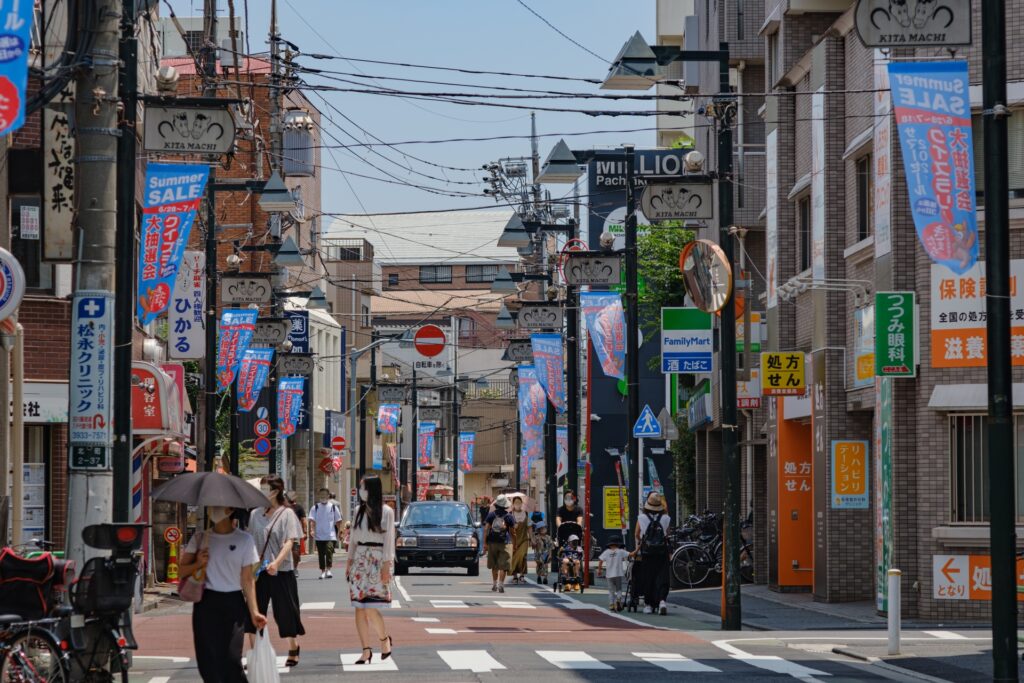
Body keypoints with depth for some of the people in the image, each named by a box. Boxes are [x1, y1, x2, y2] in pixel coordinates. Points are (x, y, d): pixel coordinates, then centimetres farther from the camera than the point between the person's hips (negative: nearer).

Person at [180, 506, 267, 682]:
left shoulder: (244, 540, 1)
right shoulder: (200, 538, 7)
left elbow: (247, 580, 1)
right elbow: (182, 570, 9)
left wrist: (254, 611, -6)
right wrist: (198, 564, -12)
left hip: (233, 603, -2)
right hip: (206, 603, 2)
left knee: (232, 659, -11)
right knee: (208, 660, -4)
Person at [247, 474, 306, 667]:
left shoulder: (287, 514, -5)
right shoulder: (255, 514, 8)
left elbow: (289, 542, -13)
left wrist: (277, 562, -26)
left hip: (281, 571, -4)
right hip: (258, 571, 4)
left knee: (285, 610, 3)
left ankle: (293, 649, 21)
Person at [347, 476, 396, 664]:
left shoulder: (386, 512, -3)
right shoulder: (359, 511, 12)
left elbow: (389, 539, -6)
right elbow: (353, 537, 16)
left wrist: (386, 565, -11)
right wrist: (349, 561, 10)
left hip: (378, 560, -5)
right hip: (360, 559, 5)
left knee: (371, 608, -11)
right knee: (359, 608, 0)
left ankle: (384, 639, 14)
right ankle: (366, 651, 5)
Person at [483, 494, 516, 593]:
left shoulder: (491, 515, 2)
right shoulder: (509, 516, -1)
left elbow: (486, 529, -4)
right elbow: (512, 531, 4)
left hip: (492, 542, 2)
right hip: (504, 543, -2)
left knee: (494, 566, 16)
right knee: (503, 565, -3)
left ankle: (494, 584, 27)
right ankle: (500, 585, -13)